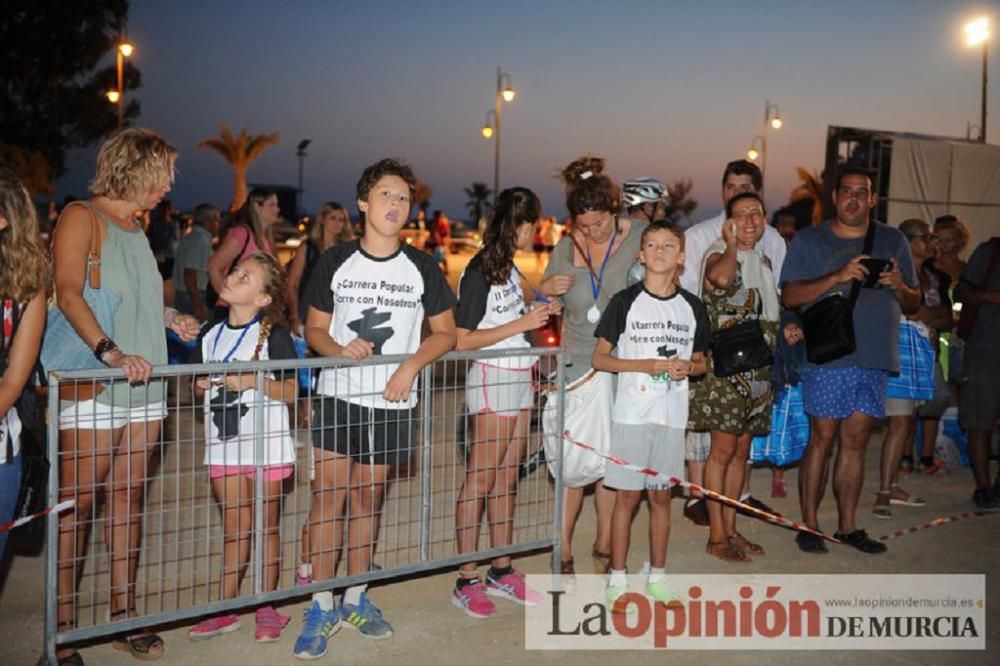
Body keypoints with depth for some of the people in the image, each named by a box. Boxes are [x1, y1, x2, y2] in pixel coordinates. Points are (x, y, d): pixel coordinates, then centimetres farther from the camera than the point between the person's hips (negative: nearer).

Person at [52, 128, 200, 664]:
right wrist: (109, 351, -29)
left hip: (144, 387, 7)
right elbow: (68, 293, -17)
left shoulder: (136, 228, 18)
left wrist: (170, 319, 9)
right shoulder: (82, 217, -4)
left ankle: (123, 613, 17)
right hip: (91, 388, -7)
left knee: (128, 498, 9)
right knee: (76, 504, -3)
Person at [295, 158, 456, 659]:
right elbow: (314, 328, 4)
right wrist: (340, 349, -17)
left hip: (392, 401, 1)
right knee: (328, 495, -5)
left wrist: (412, 365, -11)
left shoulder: (421, 267, 1)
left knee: (368, 497, 10)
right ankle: (322, 608, 5)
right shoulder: (334, 262, 0)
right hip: (338, 396, -1)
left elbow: (445, 332, 5)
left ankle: (355, 598, 24)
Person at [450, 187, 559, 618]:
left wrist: (537, 310, 5)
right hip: (492, 378, -8)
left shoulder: (509, 269, 12)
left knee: (507, 478, 12)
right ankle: (466, 580, 5)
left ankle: (502, 571, 21)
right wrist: (522, 323, -17)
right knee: (480, 480, -3)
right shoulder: (479, 273, -13)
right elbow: (461, 340, -16)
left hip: (519, 378, 8)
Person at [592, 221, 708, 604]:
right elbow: (599, 358, -4)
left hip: (672, 415, 3)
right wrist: (646, 365, -16)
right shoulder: (626, 301, -4)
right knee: (627, 496, 2)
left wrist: (686, 367, -8)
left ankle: (656, 576, 24)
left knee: (661, 496, 12)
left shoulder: (692, 307, 6)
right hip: (631, 413, -3)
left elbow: (701, 362, 15)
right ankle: (617, 577, 15)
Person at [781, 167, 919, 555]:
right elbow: (790, 297, -6)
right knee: (821, 440, -2)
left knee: (856, 442, 8)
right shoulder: (809, 240, 4)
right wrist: (838, 277, -18)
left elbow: (913, 305, 15)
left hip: (875, 359, 4)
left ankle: (848, 526, 17)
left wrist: (899, 286, -8)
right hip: (828, 357, -3)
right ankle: (809, 525, 7)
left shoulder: (892, 241, 13)